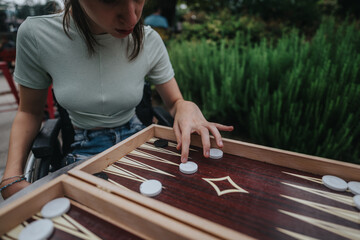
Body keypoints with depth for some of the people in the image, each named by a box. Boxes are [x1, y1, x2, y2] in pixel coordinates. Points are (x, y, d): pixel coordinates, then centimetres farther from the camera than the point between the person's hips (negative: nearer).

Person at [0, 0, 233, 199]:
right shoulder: (36, 35, -15)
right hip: (85, 150, 0)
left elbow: (175, 102, -3)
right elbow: (30, 111, -1)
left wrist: (187, 107, -27)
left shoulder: (149, 41, -14)